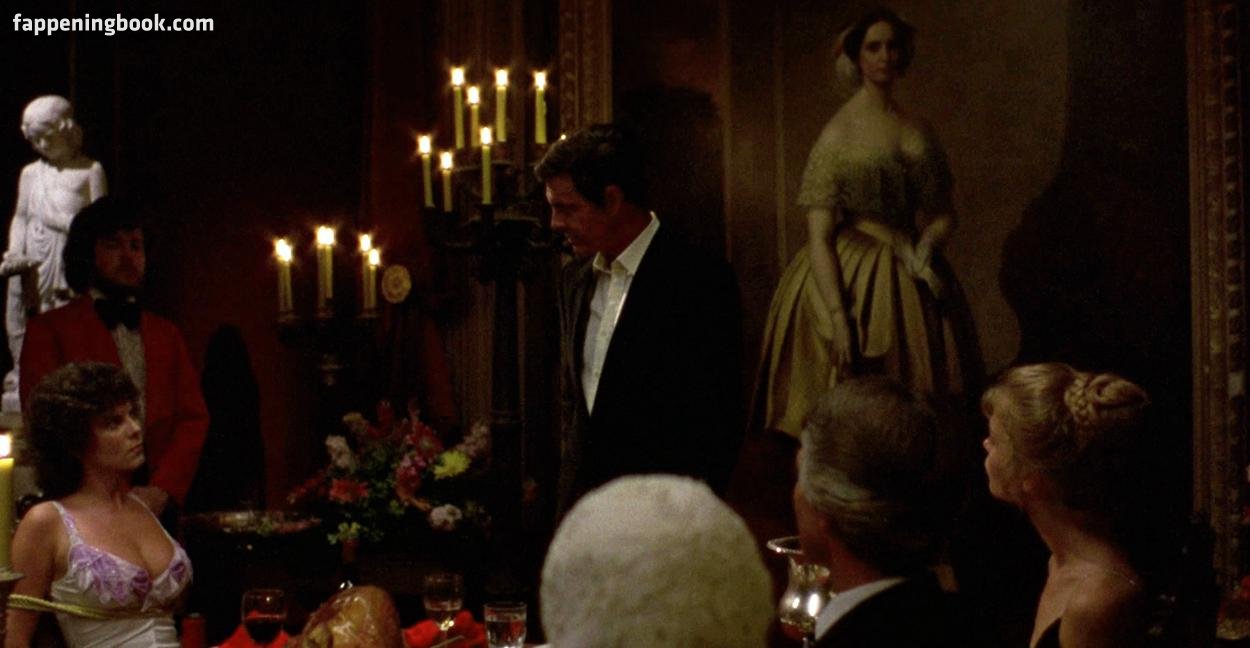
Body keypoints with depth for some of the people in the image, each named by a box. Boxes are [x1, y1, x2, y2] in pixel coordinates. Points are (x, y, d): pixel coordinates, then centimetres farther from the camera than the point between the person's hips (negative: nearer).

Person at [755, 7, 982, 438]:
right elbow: (818, 237, -12)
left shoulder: (918, 132, 8)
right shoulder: (838, 133, -7)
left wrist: (926, 244, -7)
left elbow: (944, 212, 16)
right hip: (850, 282, -5)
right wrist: (838, 318, -20)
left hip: (911, 285, 5)